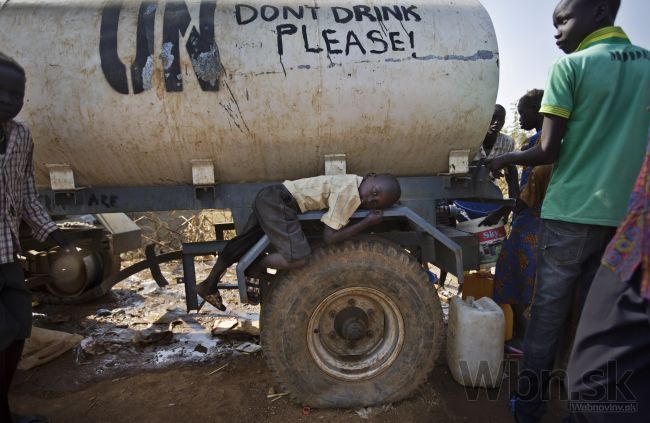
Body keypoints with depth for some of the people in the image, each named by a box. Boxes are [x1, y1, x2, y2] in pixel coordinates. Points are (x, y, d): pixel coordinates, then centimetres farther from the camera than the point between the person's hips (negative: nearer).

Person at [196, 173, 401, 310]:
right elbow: (330, 236, -18)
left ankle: (209, 286, 39)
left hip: (269, 196, 10)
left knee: (243, 243, 22)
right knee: (297, 259, -22)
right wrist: (367, 222, -15)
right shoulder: (348, 191, -20)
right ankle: (255, 268, 4)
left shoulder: (353, 183, 6)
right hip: (279, 202, -10)